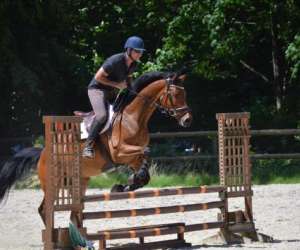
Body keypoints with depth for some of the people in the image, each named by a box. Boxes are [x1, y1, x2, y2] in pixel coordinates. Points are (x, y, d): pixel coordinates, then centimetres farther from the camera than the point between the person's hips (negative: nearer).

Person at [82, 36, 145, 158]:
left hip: (111, 92, 9)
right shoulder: (115, 61, -25)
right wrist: (117, 84, -21)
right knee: (102, 115, -29)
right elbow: (98, 77, -21)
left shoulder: (133, 64, 1)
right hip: (97, 88, -9)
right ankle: (88, 146, -24)